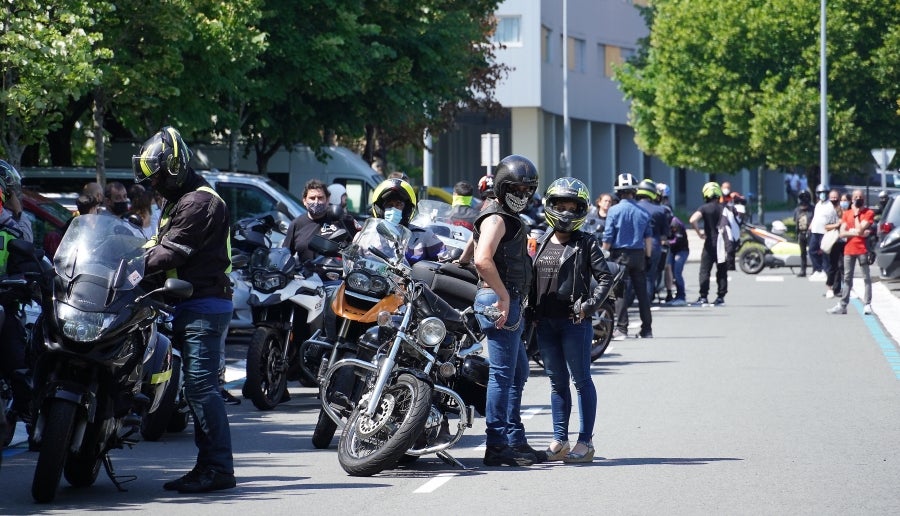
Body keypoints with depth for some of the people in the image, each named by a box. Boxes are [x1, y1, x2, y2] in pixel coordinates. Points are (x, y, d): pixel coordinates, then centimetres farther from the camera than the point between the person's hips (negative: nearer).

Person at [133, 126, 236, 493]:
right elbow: (160, 246, 17)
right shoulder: (177, 200, 22)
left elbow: (169, 253, -19)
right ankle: (209, 465, 13)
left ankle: (219, 467, -14)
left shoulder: (199, 202, -13)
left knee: (201, 386, -13)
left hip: (205, 307, -11)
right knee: (198, 387, 10)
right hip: (192, 306, 11)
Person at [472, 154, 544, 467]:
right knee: (503, 373, -10)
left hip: (508, 301, 11)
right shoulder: (496, 219, -12)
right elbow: (483, 259, -27)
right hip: (498, 301, -11)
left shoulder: (510, 219, 22)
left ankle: (515, 440, 22)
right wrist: (503, 297, -24)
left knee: (518, 373, 16)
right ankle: (498, 446, -9)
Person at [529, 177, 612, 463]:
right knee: (557, 382, 11)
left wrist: (590, 306, -15)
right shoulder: (542, 243, 13)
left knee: (581, 380, -1)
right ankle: (559, 440, 16)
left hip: (575, 322, -5)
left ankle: (585, 441, 1)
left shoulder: (586, 244, -2)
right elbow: (532, 281, 16)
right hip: (545, 321, 5)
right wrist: (530, 311, 8)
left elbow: (605, 278, -6)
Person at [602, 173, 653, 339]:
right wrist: (647, 256, 14)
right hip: (639, 254, 3)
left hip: (620, 253, -3)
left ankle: (621, 328, -6)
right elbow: (649, 237, 7)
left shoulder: (614, 210, -7)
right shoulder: (643, 212, 4)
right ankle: (647, 329, 12)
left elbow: (608, 238, -8)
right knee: (642, 291, 8)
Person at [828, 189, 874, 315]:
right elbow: (842, 233, 1)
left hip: (863, 249, -4)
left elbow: (860, 229, -14)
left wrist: (856, 215, -6)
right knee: (847, 278, 8)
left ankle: (867, 304, -4)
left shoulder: (869, 213, -2)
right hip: (849, 249, 4)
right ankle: (843, 305, 11)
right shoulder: (846, 213, 11)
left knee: (866, 278, -4)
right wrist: (856, 233, -12)